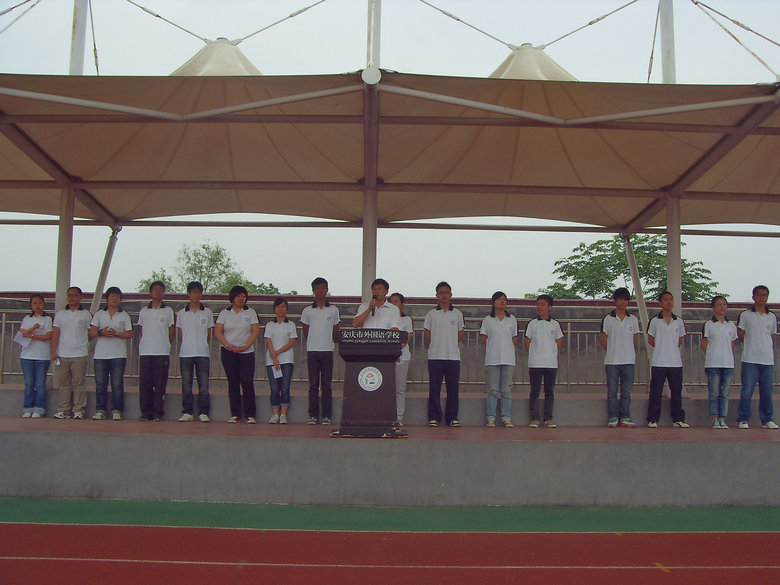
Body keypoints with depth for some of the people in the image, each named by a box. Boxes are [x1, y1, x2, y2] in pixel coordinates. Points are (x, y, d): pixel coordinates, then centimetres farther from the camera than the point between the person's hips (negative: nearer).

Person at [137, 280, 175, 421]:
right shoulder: (144, 311, 13)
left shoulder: (168, 311, 8)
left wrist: (165, 345, 5)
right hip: (145, 352, 2)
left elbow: (171, 332, 10)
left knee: (160, 383, -3)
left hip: (162, 352, -2)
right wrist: (147, 343, 10)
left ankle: (157, 412, 3)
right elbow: (141, 330, 18)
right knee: (144, 382, -1)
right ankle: (146, 412, 6)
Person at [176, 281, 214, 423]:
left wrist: (204, 347, 7)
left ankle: (203, 413, 2)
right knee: (186, 385, 1)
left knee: (203, 385, -3)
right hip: (185, 353, 1)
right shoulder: (182, 313, 10)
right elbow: (180, 334, 13)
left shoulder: (207, 312, 9)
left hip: (203, 353, -1)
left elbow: (208, 334, 12)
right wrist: (183, 348, 7)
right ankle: (187, 413, 7)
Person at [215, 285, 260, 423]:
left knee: (247, 382, -10)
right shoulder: (224, 313, 10)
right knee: (233, 383, 2)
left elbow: (255, 331, 1)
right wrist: (228, 345, -11)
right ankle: (235, 414, 7)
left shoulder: (251, 312, 9)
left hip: (247, 352, -1)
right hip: (228, 353, 1)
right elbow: (217, 331, 3)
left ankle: (250, 414, -6)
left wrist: (246, 346, -11)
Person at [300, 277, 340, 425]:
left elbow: (336, 331, 14)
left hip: (328, 351, 0)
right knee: (313, 384, 1)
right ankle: (313, 415, 6)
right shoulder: (307, 310, 7)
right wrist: (313, 343, 12)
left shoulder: (334, 310, 7)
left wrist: (331, 343, 9)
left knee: (327, 384, 0)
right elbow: (306, 331, 15)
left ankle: (327, 416, 4)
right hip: (312, 351, 0)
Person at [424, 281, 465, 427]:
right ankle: (434, 417, 6)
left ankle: (452, 417, 9)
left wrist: (452, 345, 9)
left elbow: (461, 333, 16)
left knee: (453, 388, 2)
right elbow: (427, 333, 11)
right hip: (435, 356, -1)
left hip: (453, 356, 1)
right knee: (434, 388, -1)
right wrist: (435, 346, 7)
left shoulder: (457, 313, 8)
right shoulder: (431, 314, 6)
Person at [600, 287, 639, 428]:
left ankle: (625, 418, 11)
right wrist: (611, 353, 9)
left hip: (629, 361, 2)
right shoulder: (607, 319, 1)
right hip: (612, 362, -1)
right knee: (612, 391, 2)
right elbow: (604, 340, 7)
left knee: (626, 392, 5)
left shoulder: (633, 319, 7)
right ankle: (613, 418, 8)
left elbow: (635, 339, 16)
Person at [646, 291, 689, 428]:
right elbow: (650, 339, 9)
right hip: (658, 363, -2)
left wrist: (672, 349, 10)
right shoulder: (654, 321, 1)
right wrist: (661, 348, 4)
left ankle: (678, 419, 15)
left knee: (676, 392, 6)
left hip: (676, 363, 2)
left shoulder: (679, 321, 8)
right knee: (655, 392, 0)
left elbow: (680, 340, 19)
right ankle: (652, 419, 6)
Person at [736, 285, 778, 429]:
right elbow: (740, 334, 7)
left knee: (767, 392, 7)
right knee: (746, 391, -4)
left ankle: (767, 420, 16)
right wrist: (752, 345, 5)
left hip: (768, 360, 3)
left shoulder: (772, 317, 12)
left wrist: (768, 350, 11)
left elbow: (772, 336, 21)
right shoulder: (745, 315, 2)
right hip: (750, 359, -3)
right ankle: (743, 419, 4)